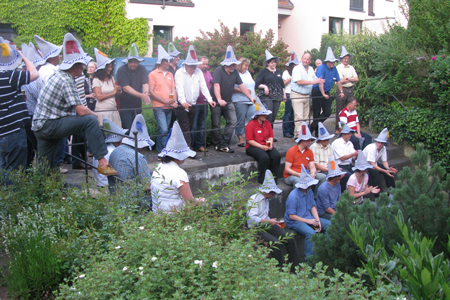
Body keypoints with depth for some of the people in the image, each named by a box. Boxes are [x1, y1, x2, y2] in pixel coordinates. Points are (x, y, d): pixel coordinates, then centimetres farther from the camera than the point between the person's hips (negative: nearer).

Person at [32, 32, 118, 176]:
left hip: (39, 127, 10)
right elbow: (81, 111, -19)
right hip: (49, 125, -10)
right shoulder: (66, 81, -15)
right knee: (90, 120, -20)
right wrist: (95, 115, -1)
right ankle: (102, 162, -25)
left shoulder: (58, 75, 14)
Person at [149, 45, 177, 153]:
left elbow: (173, 89, 16)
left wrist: (174, 101, -3)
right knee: (163, 130, -16)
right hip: (159, 107, -6)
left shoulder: (170, 74, 15)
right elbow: (151, 92, -7)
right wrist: (164, 101, -13)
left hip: (169, 107, 6)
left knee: (165, 130, 10)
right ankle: (163, 151, -7)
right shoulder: (153, 74, -3)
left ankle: (160, 150, 20)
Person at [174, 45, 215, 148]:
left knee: (190, 127, 9)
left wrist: (209, 99, -7)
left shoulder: (198, 72, 9)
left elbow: (203, 86, 6)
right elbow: (180, 88, -19)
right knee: (185, 128, -7)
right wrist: (183, 101, -34)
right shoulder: (180, 73, -6)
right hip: (182, 105, -5)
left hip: (193, 105, 5)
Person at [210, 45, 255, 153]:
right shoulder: (218, 71, -13)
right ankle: (218, 144, 14)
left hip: (228, 102, 6)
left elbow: (241, 85, 11)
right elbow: (216, 85, -23)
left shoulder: (235, 72, 7)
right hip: (216, 102, -6)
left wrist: (250, 97, 8)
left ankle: (224, 144, 1)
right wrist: (219, 100, -34)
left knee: (232, 121, -5)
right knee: (216, 124, 1)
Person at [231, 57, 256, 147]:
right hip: (240, 101, -7)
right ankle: (240, 140, 4)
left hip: (251, 101, 7)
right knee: (240, 120, -4)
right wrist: (243, 91, -16)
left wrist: (254, 97, 22)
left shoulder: (248, 73, 22)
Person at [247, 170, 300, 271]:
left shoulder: (266, 199, 18)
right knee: (276, 243, -30)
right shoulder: (254, 200, -11)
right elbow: (252, 218, -21)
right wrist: (269, 221, -23)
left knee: (289, 238, -12)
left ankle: (295, 266, -5)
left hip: (266, 225, 8)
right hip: (256, 228, -8)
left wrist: (273, 222, 10)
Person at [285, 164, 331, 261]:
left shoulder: (309, 191, 4)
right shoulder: (293, 196, -22)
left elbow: (313, 206, 9)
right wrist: (308, 221, -20)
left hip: (309, 218, 9)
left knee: (329, 224, 1)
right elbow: (291, 216, -20)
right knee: (311, 233, -34)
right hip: (295, 221, -9)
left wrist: (317, 220, -7)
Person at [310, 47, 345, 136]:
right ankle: (313, 127, 13)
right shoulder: (321, 68, -16)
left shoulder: (334, 69, 4)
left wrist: (341, 91, 6)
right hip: (317, 92, -7)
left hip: (326, 92, 7)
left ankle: (314, 127, 6)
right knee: (317, 113, 0)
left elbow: (338, 81, 13)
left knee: (328, 112, 0)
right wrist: (323, 94, -32)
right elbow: (320, 82, -25)